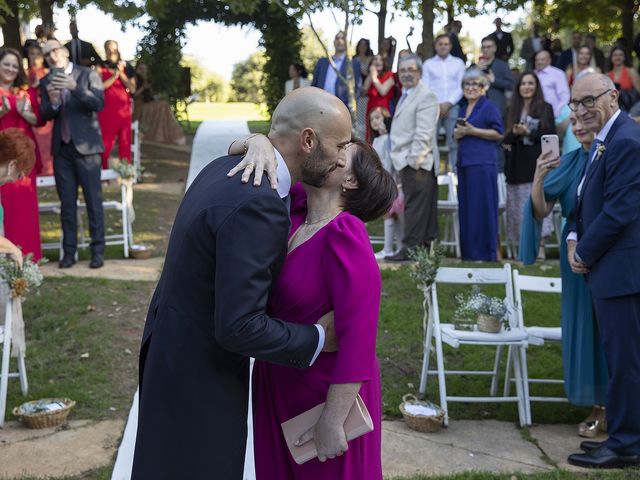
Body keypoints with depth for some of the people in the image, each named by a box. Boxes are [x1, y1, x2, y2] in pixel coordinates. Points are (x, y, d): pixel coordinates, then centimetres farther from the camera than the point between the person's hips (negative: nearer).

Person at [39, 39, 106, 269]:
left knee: (93, 201, -1)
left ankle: (98, 251, 4)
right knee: (67, 203, 7)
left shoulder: (88, 74, -1)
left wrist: (75, 88, -26)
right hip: (61, 149, 4)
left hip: (86, 146, -3)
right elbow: (44, 115, 3)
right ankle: (69, 251, 13)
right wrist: (52, 103, -18)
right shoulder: (46, 82, 9)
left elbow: (99, 104, -13)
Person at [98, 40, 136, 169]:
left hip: (124, 109, 2)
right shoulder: (101, 68, 7)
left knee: (125, 141, -2)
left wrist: (121, 74, -6)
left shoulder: (126, 67, 13)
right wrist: (114, 76, -12)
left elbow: (132, 89, 4)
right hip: (107, 109, -2)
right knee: (106, 140, -6)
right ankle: (105, 169, -4)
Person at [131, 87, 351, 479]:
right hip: (198, 377, -9)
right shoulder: (256, 204, -29)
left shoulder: (228, 168, 0)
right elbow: (238, 326, -30)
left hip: (177, 350, 9)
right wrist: (317, 339, -17)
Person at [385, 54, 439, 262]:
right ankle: (425, 248, 15)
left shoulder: (426, 96, -9)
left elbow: (423, 133, -17)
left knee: (415, 207, -7)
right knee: (416, 207, 11)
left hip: (417, 163, -9)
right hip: (407, 162, 9)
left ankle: (410, 249, -5)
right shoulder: (406, 95, 21)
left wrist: (415, 160, -21)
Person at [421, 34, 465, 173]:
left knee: (454, 142, -4)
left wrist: (448, 103, -7)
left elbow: (461, 87, 6)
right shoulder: (428, 64, 12)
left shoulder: (458, 63, 13)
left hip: (452, 107, 0)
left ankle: (455, 171, -2)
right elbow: (425, 87, 4)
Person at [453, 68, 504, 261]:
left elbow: (499, 133, -9)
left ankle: (486, 252, -2)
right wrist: (457, 134, 5)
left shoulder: (489, 107, -2)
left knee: (482, 207, -7)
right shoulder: (463, 109, 20)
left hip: (482, 163, -7)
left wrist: (472, 131, -14)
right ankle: (468, 251, 13)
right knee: (465, 207, 7)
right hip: (464, 162, 7)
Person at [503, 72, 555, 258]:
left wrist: (529, 132, -13)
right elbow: (506, 138, 11)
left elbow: (550, 134, -3)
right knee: (518, 206, 1)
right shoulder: (513, 110, 16)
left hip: (537, 163, -4)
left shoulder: (545, 108, 6)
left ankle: (540, 247, -14)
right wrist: (515, 133, -10)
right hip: (517, 164, 4)